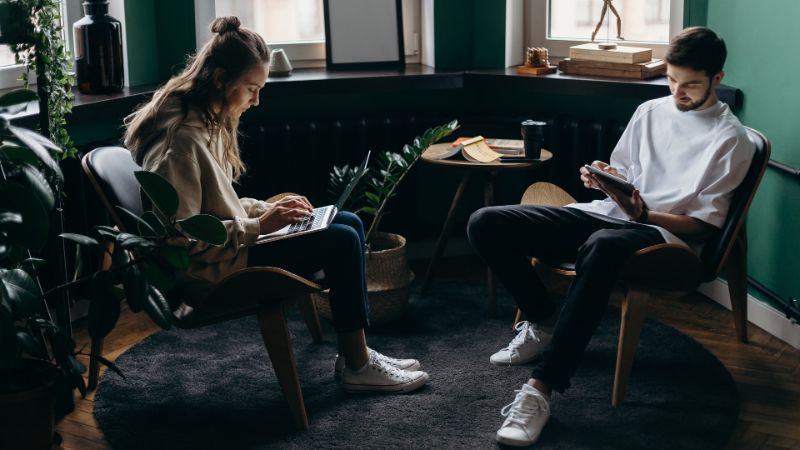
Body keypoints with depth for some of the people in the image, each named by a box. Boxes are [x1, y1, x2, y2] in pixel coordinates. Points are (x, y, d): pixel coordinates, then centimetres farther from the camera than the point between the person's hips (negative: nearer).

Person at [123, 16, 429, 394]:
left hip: (228, 246, 11)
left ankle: (355, 355, 8)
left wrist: (268, 210, 1)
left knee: (349, 224, 5)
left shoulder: (209, 122, 8)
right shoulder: (180, 139, -23)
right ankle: (357, 368, -2)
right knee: (340, 242, -16)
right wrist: (258, 227, -23)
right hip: (205, 271, -10)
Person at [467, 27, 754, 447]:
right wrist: (601, 177, -1)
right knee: (486, 224, -13)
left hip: (666, 233, -6)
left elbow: (705, 224, -4)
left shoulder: (731, 140, 0)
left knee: (601, 246, -46)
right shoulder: (650, 112, 17)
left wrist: (643, 214, -20)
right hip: (607, 212, 7)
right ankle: (544, 322, 8)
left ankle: (540, 388, -45)